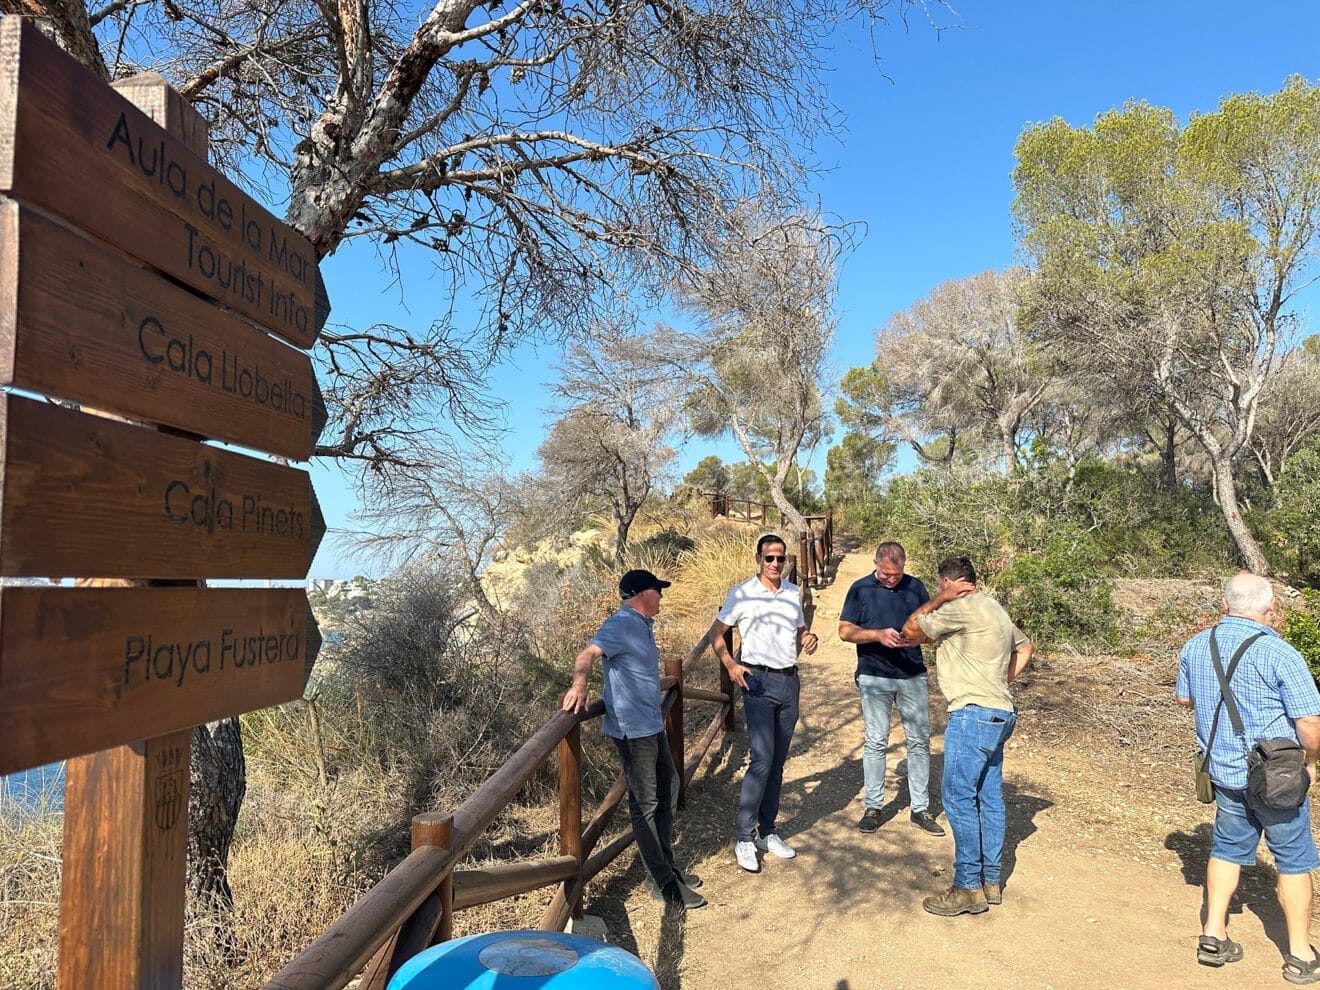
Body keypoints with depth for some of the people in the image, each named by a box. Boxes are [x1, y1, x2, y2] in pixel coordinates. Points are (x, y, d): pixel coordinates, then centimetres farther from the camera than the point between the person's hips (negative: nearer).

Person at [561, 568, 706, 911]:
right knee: (646, 804, -1)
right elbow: (588, 654, -31)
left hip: (651, 725, 11)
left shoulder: (641, 625, 13)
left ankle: (667, 865, 33)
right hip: (632, 729, -11)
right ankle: (666, 885, 7)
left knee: (668, 787, 20)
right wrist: (579, 685, -50)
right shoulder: (622, 624, -18)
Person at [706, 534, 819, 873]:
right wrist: (730, 665, -14)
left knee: (777, 762, 10)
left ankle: (767, 832, 21)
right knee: (762, 759, -13)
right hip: (759, 681, -5)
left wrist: (809, 638, -2)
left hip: (789, 680, 5)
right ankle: (744, 837, -2)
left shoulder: (793, 593, 11)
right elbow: (715, 633, 0)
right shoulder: (742, 593, -4)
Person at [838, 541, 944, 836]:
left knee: (919, 742, 6)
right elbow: (845, 631, -5)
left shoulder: (915, 587, 4)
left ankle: (920, 809, 16)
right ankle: (873, 807, 16)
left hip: (913, 676, 2)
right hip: (874, 678, -2)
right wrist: (878, 635, -20)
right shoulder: (861, 589, -3)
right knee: (875, 743, 5)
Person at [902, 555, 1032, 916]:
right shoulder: (994, 608, 17)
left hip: (973, 715, -10)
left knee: (960, 797, -5)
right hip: (999, 714, 10)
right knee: (989, 798, 13)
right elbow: (1024, 647, 31)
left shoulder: (962, 607, -13)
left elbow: (911, 629, -7)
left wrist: (939, 599, -1)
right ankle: (990, 881, 20)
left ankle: (968, 887, 0)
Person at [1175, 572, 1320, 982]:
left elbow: (1184, 698, 14)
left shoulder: (1195, 646, -1)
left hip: (1223, 771, 5)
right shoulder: (1278, 653, -19)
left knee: (1228, 848, 19)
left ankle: (1214, 936, 22)